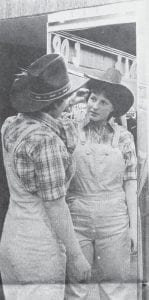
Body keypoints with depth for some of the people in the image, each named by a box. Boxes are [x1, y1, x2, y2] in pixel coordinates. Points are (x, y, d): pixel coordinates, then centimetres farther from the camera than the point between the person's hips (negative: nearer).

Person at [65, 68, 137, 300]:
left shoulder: (123, 137, 4)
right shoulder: (71, 131, 4)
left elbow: (130, 183, 4)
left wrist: (134, 226, 2)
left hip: (114, 222, 0)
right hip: (76, 219, 0)